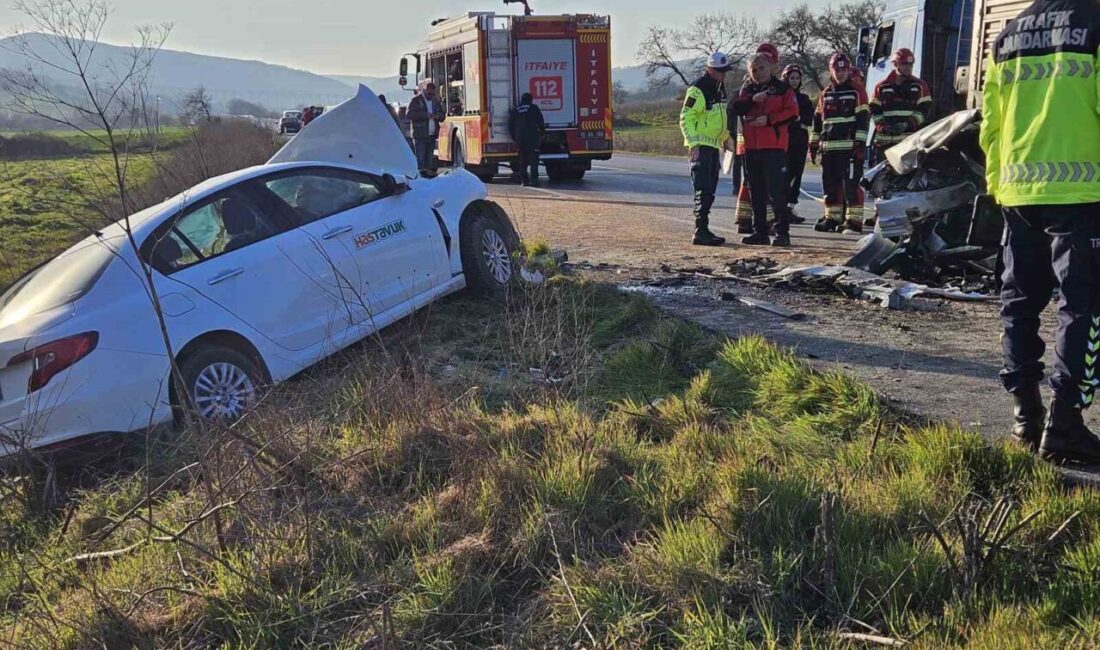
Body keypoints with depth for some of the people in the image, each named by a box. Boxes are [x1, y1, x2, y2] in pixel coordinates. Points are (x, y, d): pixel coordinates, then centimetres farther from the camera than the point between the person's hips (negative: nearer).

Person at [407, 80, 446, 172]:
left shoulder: (436, 101, 15)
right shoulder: (416, 100, -2)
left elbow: (442, 115, 20)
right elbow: (409, 114, -12)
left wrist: (438, 116, -5)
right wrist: (425, 115, -19)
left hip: (432, 135, 6)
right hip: (420, 136, -6)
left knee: (429, 160, 10)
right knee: (420, 159, -8)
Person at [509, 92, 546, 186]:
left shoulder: (515, 110, 15)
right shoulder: (534, 108, 5)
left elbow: (510, 126, 13)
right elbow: (541, 123, -1)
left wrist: (515, 138, 20)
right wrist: (542, 133, 14)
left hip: (520, 138, 3)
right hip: (532, 137, -3)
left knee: (523, 159, 9)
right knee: (533, 159, -5)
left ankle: (524, 180, 5)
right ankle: (533, 179, -16)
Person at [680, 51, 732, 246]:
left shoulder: (721, 88, 14)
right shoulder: (698, 89, -14)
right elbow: (685, 118, -17)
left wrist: (726, 138, 25)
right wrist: (693, 142, -24)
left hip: (714, 145, 9)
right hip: (700, 146, -9)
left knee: (709, 191, 10)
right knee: (703, 191, -12)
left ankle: (703, 230, 17)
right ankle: (701, 232, -12)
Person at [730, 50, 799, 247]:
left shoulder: (782, 88, 3)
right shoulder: (748, 89, 15)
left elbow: (792, 113, -5)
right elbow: (737, 108, 0)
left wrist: (769, 119, -14)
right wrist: (752, 99, -16)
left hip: (774, 146, -5)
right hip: (752, 146, 5)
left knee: (776, 190, -9)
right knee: (756, 192, 9)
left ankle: (782, 232, -4)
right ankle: (760, 232, 17)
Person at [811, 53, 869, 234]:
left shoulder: (857, 92, 0)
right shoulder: (825, 94, 17)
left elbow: (862, 119, -6)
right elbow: (817, 120, 21)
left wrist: (860, 143, -13)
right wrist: (814, 144, 17)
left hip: (849, 147, -6)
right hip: (828, 147, 6)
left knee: (851, 184, -8)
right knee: (831, 184, 9)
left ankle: (854, 220, -5)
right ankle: (832, 218, 17)